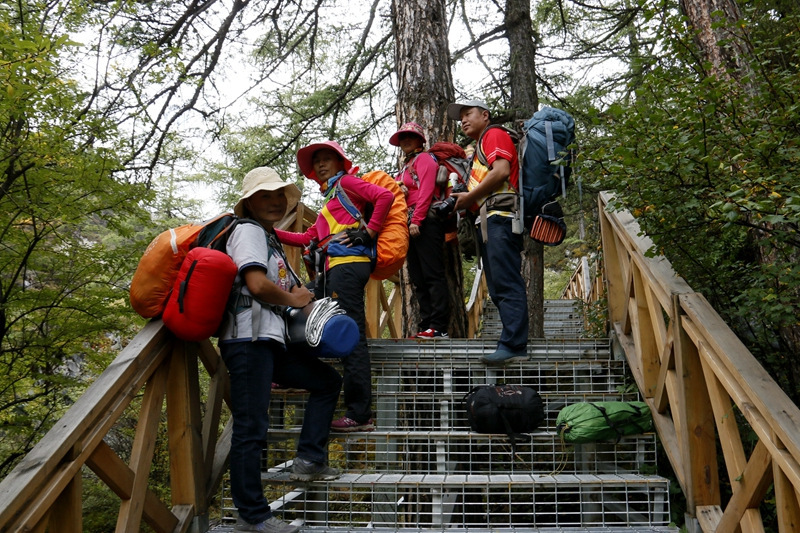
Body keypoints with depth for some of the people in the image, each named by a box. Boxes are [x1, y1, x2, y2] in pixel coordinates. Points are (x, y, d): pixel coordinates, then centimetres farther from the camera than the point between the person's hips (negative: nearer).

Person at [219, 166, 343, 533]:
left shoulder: (270, 237, 22)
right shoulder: (248, 230, -6)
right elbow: (257, 285, -21)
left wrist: (301, 296, 9)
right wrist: (295, 299, -4)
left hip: (269, 341, 10)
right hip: (248, 340, -10)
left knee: (327, 380, 16)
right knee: (251, 427, -6)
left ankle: (309, 460, 13)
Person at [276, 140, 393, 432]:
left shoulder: (346, 182, 9)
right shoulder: (329, 198, 33)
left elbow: (385, 196, -7)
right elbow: (308, 238, 29)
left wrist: (368, 233, -9)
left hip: (347, 262, -9)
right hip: (330, 268, 9)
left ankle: (360, 414, -14)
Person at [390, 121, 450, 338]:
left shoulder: (424, 158, 2)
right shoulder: (407, 166, 27)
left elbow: (426, 190, -11)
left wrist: (416, 220, -19)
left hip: (425, 223, -9)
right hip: (411, 226, 9)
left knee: (433, 275, -11)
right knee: (419, 279, 6)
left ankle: (439, 327, -13)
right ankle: (425, 326, 8)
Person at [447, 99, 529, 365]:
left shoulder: (494, 135, 5)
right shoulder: (478, 149, 31)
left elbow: (501, 171, -13)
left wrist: (470, 197, -7)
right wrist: (465, 203, 5)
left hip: (500, 217, -10)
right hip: (488, 223, 10)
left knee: (506, 284, -16)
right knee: (499, 289, 5)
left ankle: (512, 345, -19)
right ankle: (513, 343, 6)